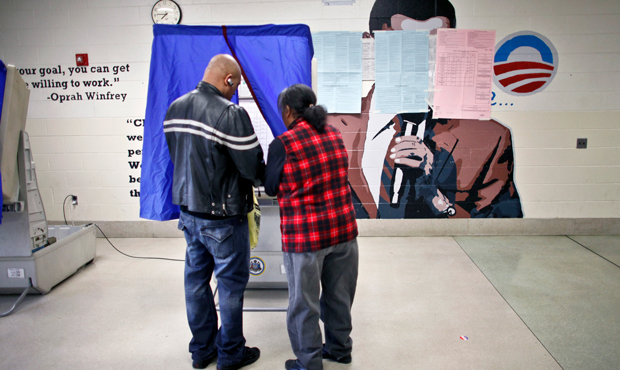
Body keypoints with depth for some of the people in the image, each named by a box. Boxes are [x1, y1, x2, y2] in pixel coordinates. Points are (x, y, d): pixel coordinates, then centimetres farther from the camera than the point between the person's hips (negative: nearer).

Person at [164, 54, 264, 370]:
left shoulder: (175, 109, 3)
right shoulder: (231, 114, -21)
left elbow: (177, 157, 10)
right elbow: (253, 170, -19)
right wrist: (265, 177, 2)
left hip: (188, 209, 7)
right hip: (222, 216, -7)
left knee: (196, 279, 17)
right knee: (231, 283, 9)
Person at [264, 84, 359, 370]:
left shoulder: (283, 144, -14)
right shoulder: (334, 135, 3)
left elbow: (271, 188, -2)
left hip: (305, 236, -6)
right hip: (343, 228, 6)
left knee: (304, 303, 12)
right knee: (339, 295, 21)